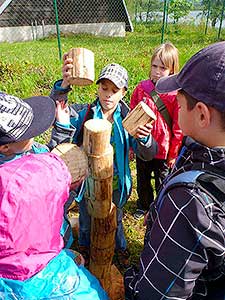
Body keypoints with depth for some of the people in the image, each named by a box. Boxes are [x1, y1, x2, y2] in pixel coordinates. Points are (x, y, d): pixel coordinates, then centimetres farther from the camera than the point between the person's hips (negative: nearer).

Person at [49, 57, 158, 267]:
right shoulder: (84, 113, -14)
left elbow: (148, 155, -18)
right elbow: (54, 109, -29)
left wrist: (144, 138, -42)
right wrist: (64, 84, -48)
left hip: (115, 186, 1)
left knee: (115, 220, 26)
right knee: (86, 221, 26)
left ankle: (120, 247, 58)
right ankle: (84, 247, 58)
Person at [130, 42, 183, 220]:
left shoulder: (176, 94, -17)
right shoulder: (142, 88, -6)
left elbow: (178, 128, -11)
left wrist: (174, 154, -6)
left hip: (163, 150, -3)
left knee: (162, 184, 19)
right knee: (143, 181, 24)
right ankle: (144, 205, 51)